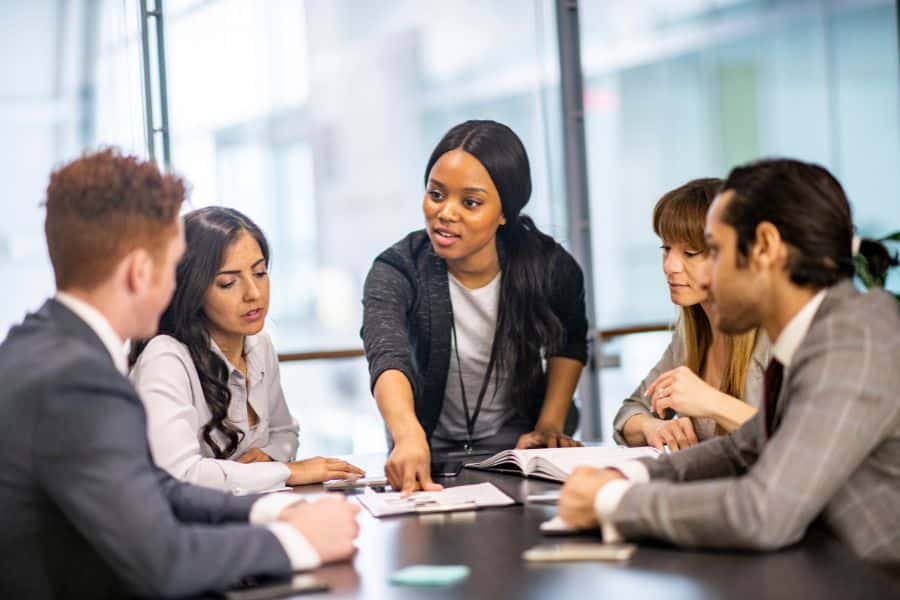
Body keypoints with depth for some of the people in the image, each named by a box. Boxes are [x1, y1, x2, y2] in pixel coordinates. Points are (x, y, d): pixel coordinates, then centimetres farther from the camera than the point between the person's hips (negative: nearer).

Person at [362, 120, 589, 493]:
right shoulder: (396, 272, -19)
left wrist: (550, 427, 0)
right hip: (432, 456, 0)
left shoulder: (550, 268, -13)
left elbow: (569, 345, 9)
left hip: (519, 448, 0)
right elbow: (388, 359, -38)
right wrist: (409, 438, -56)